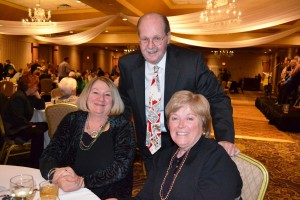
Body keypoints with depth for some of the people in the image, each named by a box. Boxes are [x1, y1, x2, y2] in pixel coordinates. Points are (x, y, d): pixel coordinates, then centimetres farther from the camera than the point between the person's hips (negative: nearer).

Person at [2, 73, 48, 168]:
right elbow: (18, 118, -25)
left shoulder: (29, 96, 10)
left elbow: (41, 107, 12)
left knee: (46, 125, 4)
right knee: (38, 133, -30)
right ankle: (35, 165, -24)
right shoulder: (18, 97, -19)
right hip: (14, 129, -11)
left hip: (23, 125, 11)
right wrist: (30, 125, -17)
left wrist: (37, 95, 1)